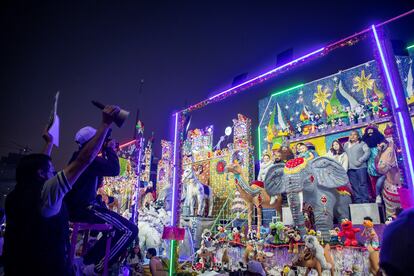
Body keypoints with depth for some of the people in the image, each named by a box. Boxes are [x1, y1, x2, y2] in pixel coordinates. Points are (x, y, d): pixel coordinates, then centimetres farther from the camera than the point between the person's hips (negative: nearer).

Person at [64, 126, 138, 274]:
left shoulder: (79, 157, 17)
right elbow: (114, 170, -23)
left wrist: (104, 154, 16)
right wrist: (110, 150, -8)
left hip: (77, 207, 11)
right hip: (84, 208, -11)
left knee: (117, 227, 25)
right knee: (130, 230, -14)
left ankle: (87, 260, 23)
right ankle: (95, 268, -10)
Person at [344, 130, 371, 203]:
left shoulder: (362, 143, 7)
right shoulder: (346, 145, 20)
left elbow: (368, 152, -6)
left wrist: (360, 161, -15)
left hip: (360, 167, -4)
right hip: (350, 168, 4)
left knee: (363, 184, -5)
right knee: (354, 185, 3)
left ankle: (365, 201, -1)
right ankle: (358, 201, 7)